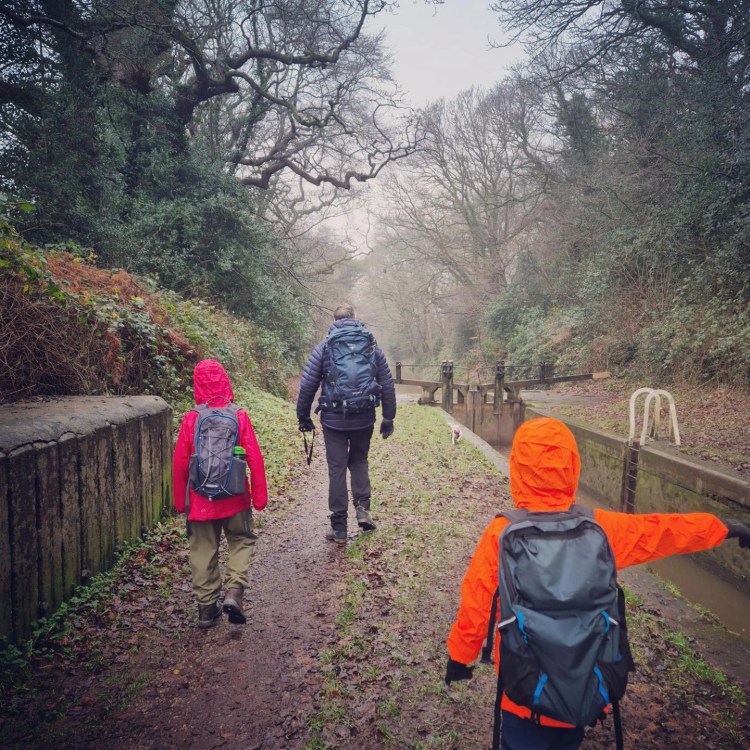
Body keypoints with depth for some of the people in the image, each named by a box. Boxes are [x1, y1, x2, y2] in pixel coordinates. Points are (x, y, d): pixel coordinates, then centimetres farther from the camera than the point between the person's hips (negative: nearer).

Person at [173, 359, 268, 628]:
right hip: (235, 499, -1)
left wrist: (180, 501, 10)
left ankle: (207, 607, 22)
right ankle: (234, 591, -1)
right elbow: (255, 459, -8)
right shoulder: (239, 416, -9)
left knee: (204, 551, 14)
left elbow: (179, 464, -2)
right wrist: (260, 496, 2)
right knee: (241, 541, 17)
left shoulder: (190, 419, -6)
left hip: (201, 501, 1)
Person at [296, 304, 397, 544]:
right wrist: (388, 418, 12)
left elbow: (307, 385, -3)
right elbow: (387, 385, 4)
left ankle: (339, 528, 11)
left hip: (334, 420, -2)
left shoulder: (324, 347, -3)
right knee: (359, 461, 23)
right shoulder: (373, 346, 3)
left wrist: (303, 417, 8)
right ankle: (363, 508, 7)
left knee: (337, 470, 6)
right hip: (364, 419, 2)